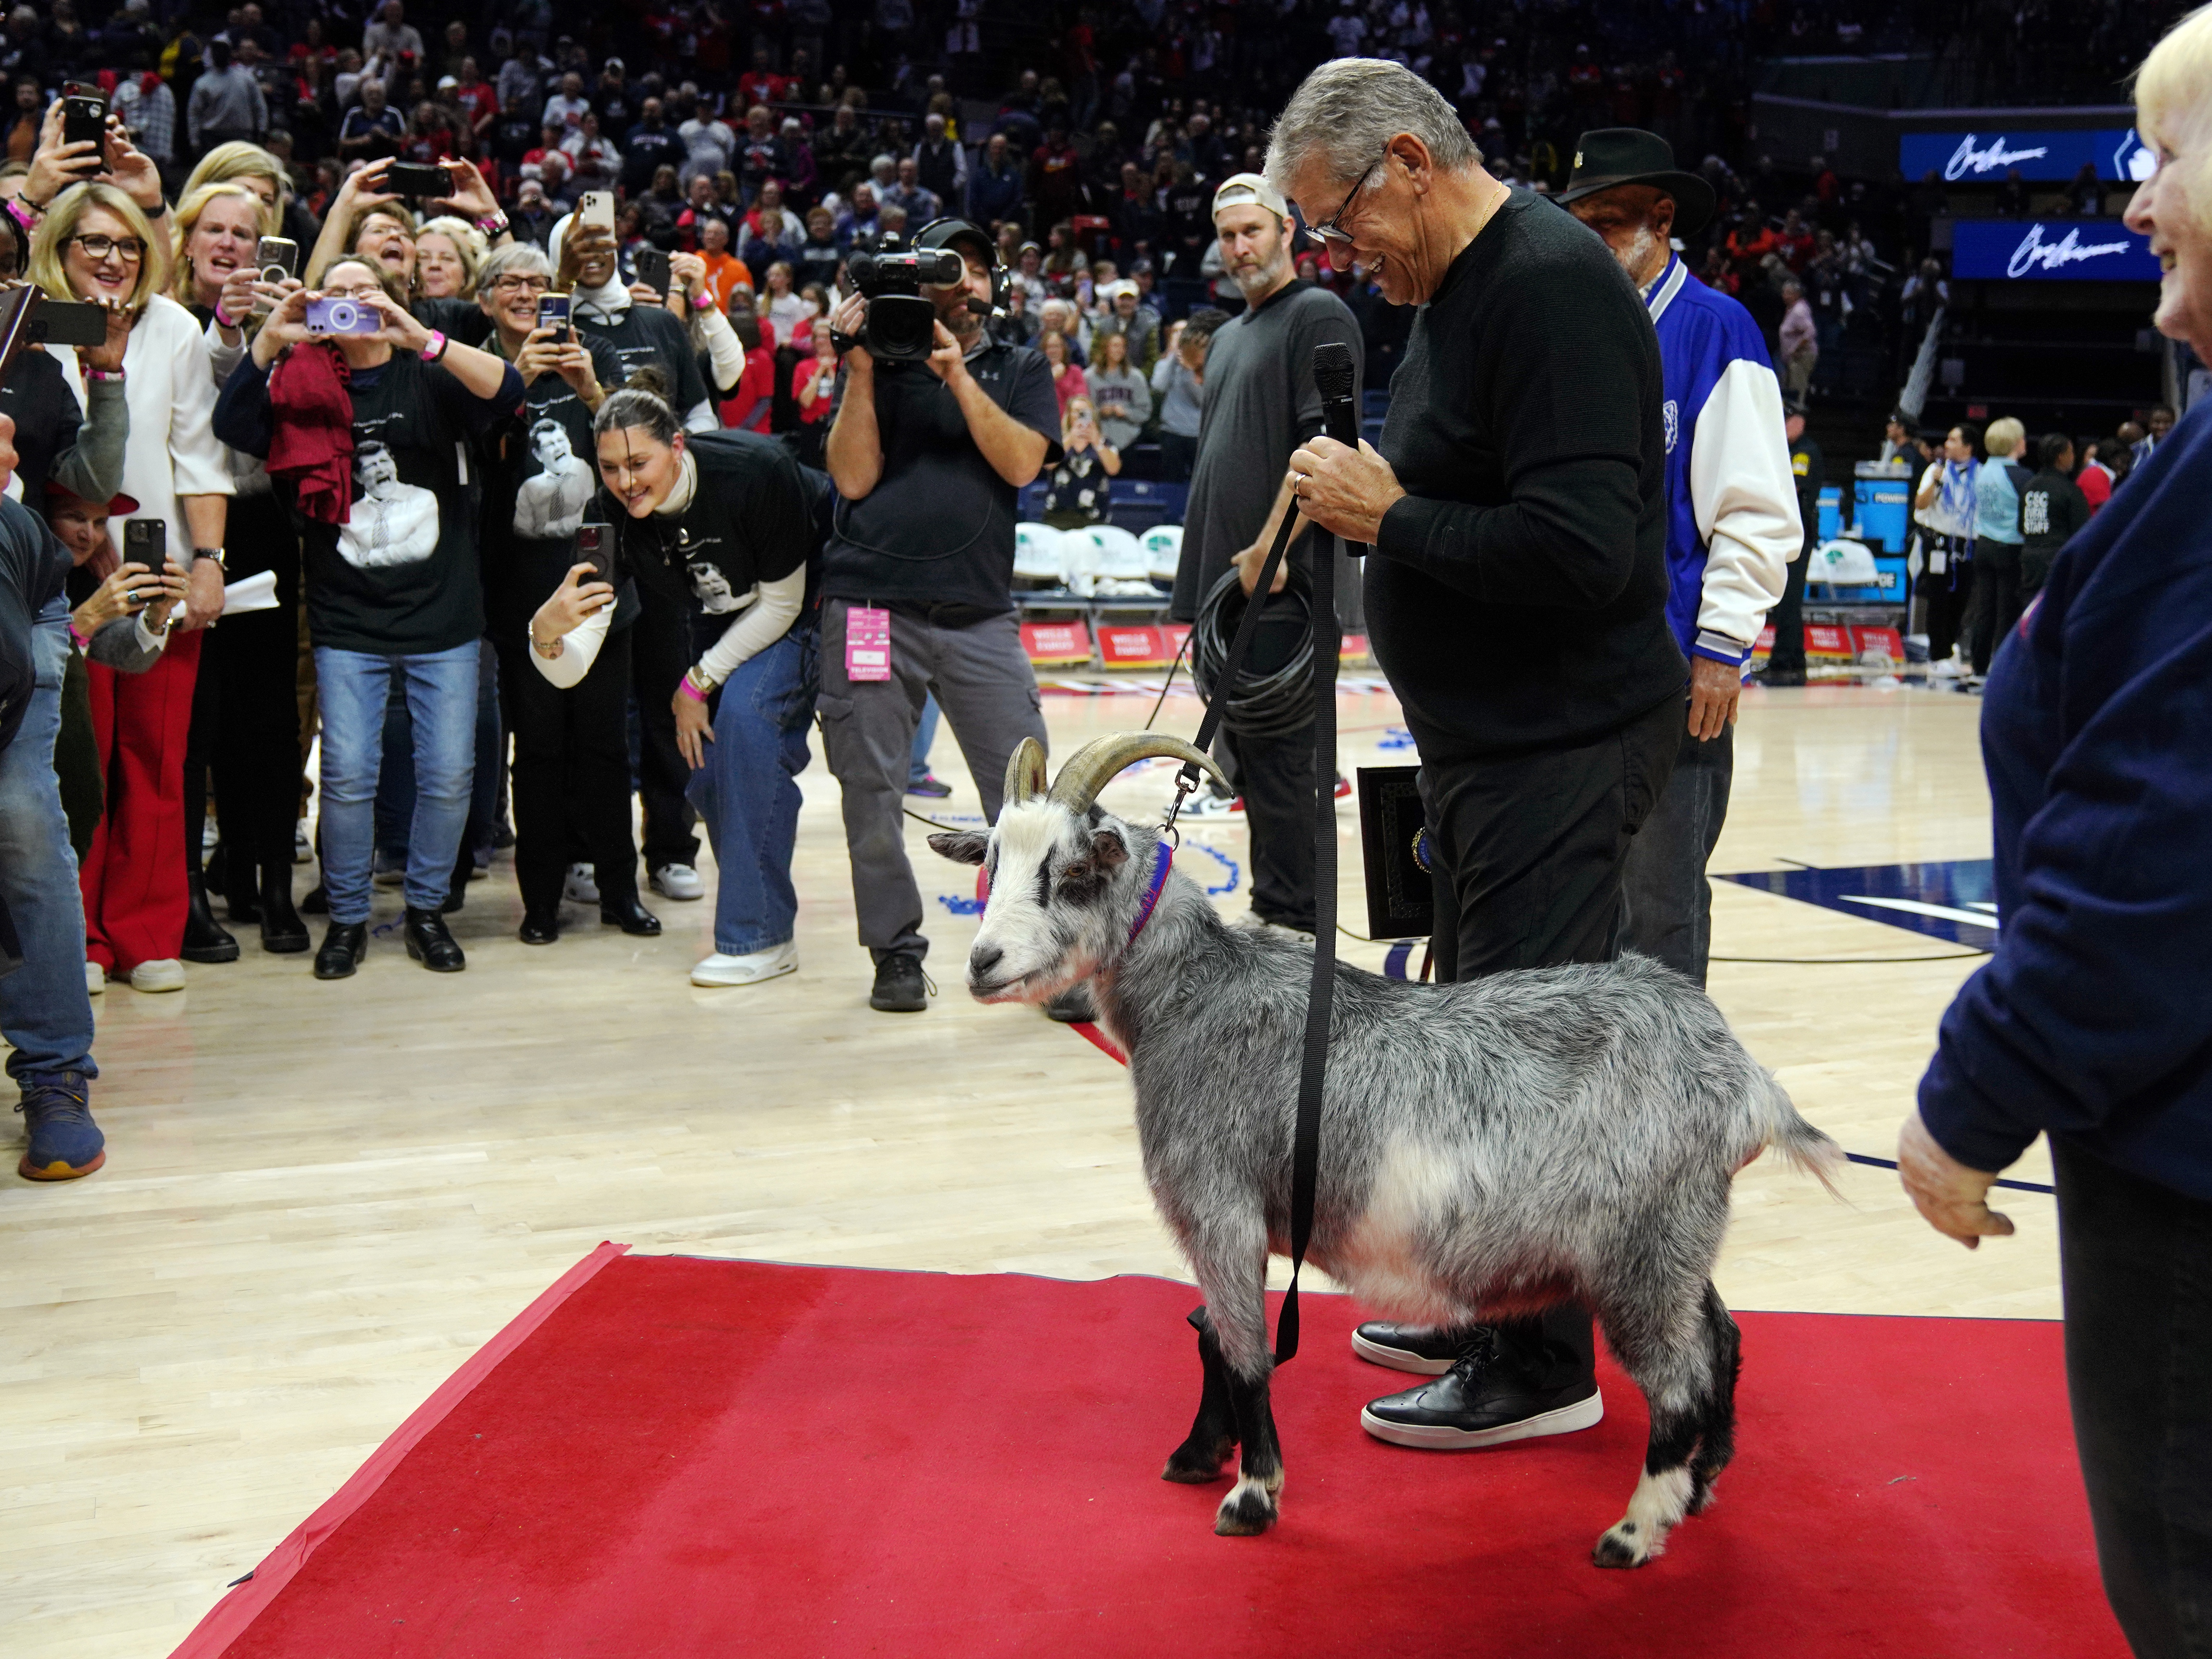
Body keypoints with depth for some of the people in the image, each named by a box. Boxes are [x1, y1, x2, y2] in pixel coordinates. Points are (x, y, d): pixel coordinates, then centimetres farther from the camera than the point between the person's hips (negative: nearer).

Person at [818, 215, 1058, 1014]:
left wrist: (959, 378, -12)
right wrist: (860, 371, -6)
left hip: (979, 612, 0)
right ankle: (896, 954, 13)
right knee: (872, 792, 1)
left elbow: (1021, 463, -4)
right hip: (871, 605, 0)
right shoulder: (882, 365, 11)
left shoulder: (1019, 371, 14)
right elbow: (853, 478, 0)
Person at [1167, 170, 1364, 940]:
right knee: (1244, 747, 12)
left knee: (1280, 749, -9)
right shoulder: (1226, 339, 22)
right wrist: (1203, 575, 18)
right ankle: (1269, 912, 20)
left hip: (1287, 582, -9)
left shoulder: (1319, 316, -5)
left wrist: (1271, 547, -20)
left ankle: (1291, 919, -5)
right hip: (1227, 580, 9)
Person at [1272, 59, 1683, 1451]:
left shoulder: (1552, 284, -19)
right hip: (1493, 743, 10)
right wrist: (1374, 505, 4)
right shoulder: (1459, 293, 13)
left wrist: (1388, 516, -19)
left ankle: (1540, 1366, 9)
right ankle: (1487, 1307, 32)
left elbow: (1580, 547, -28)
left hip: (1566, 746, -10)